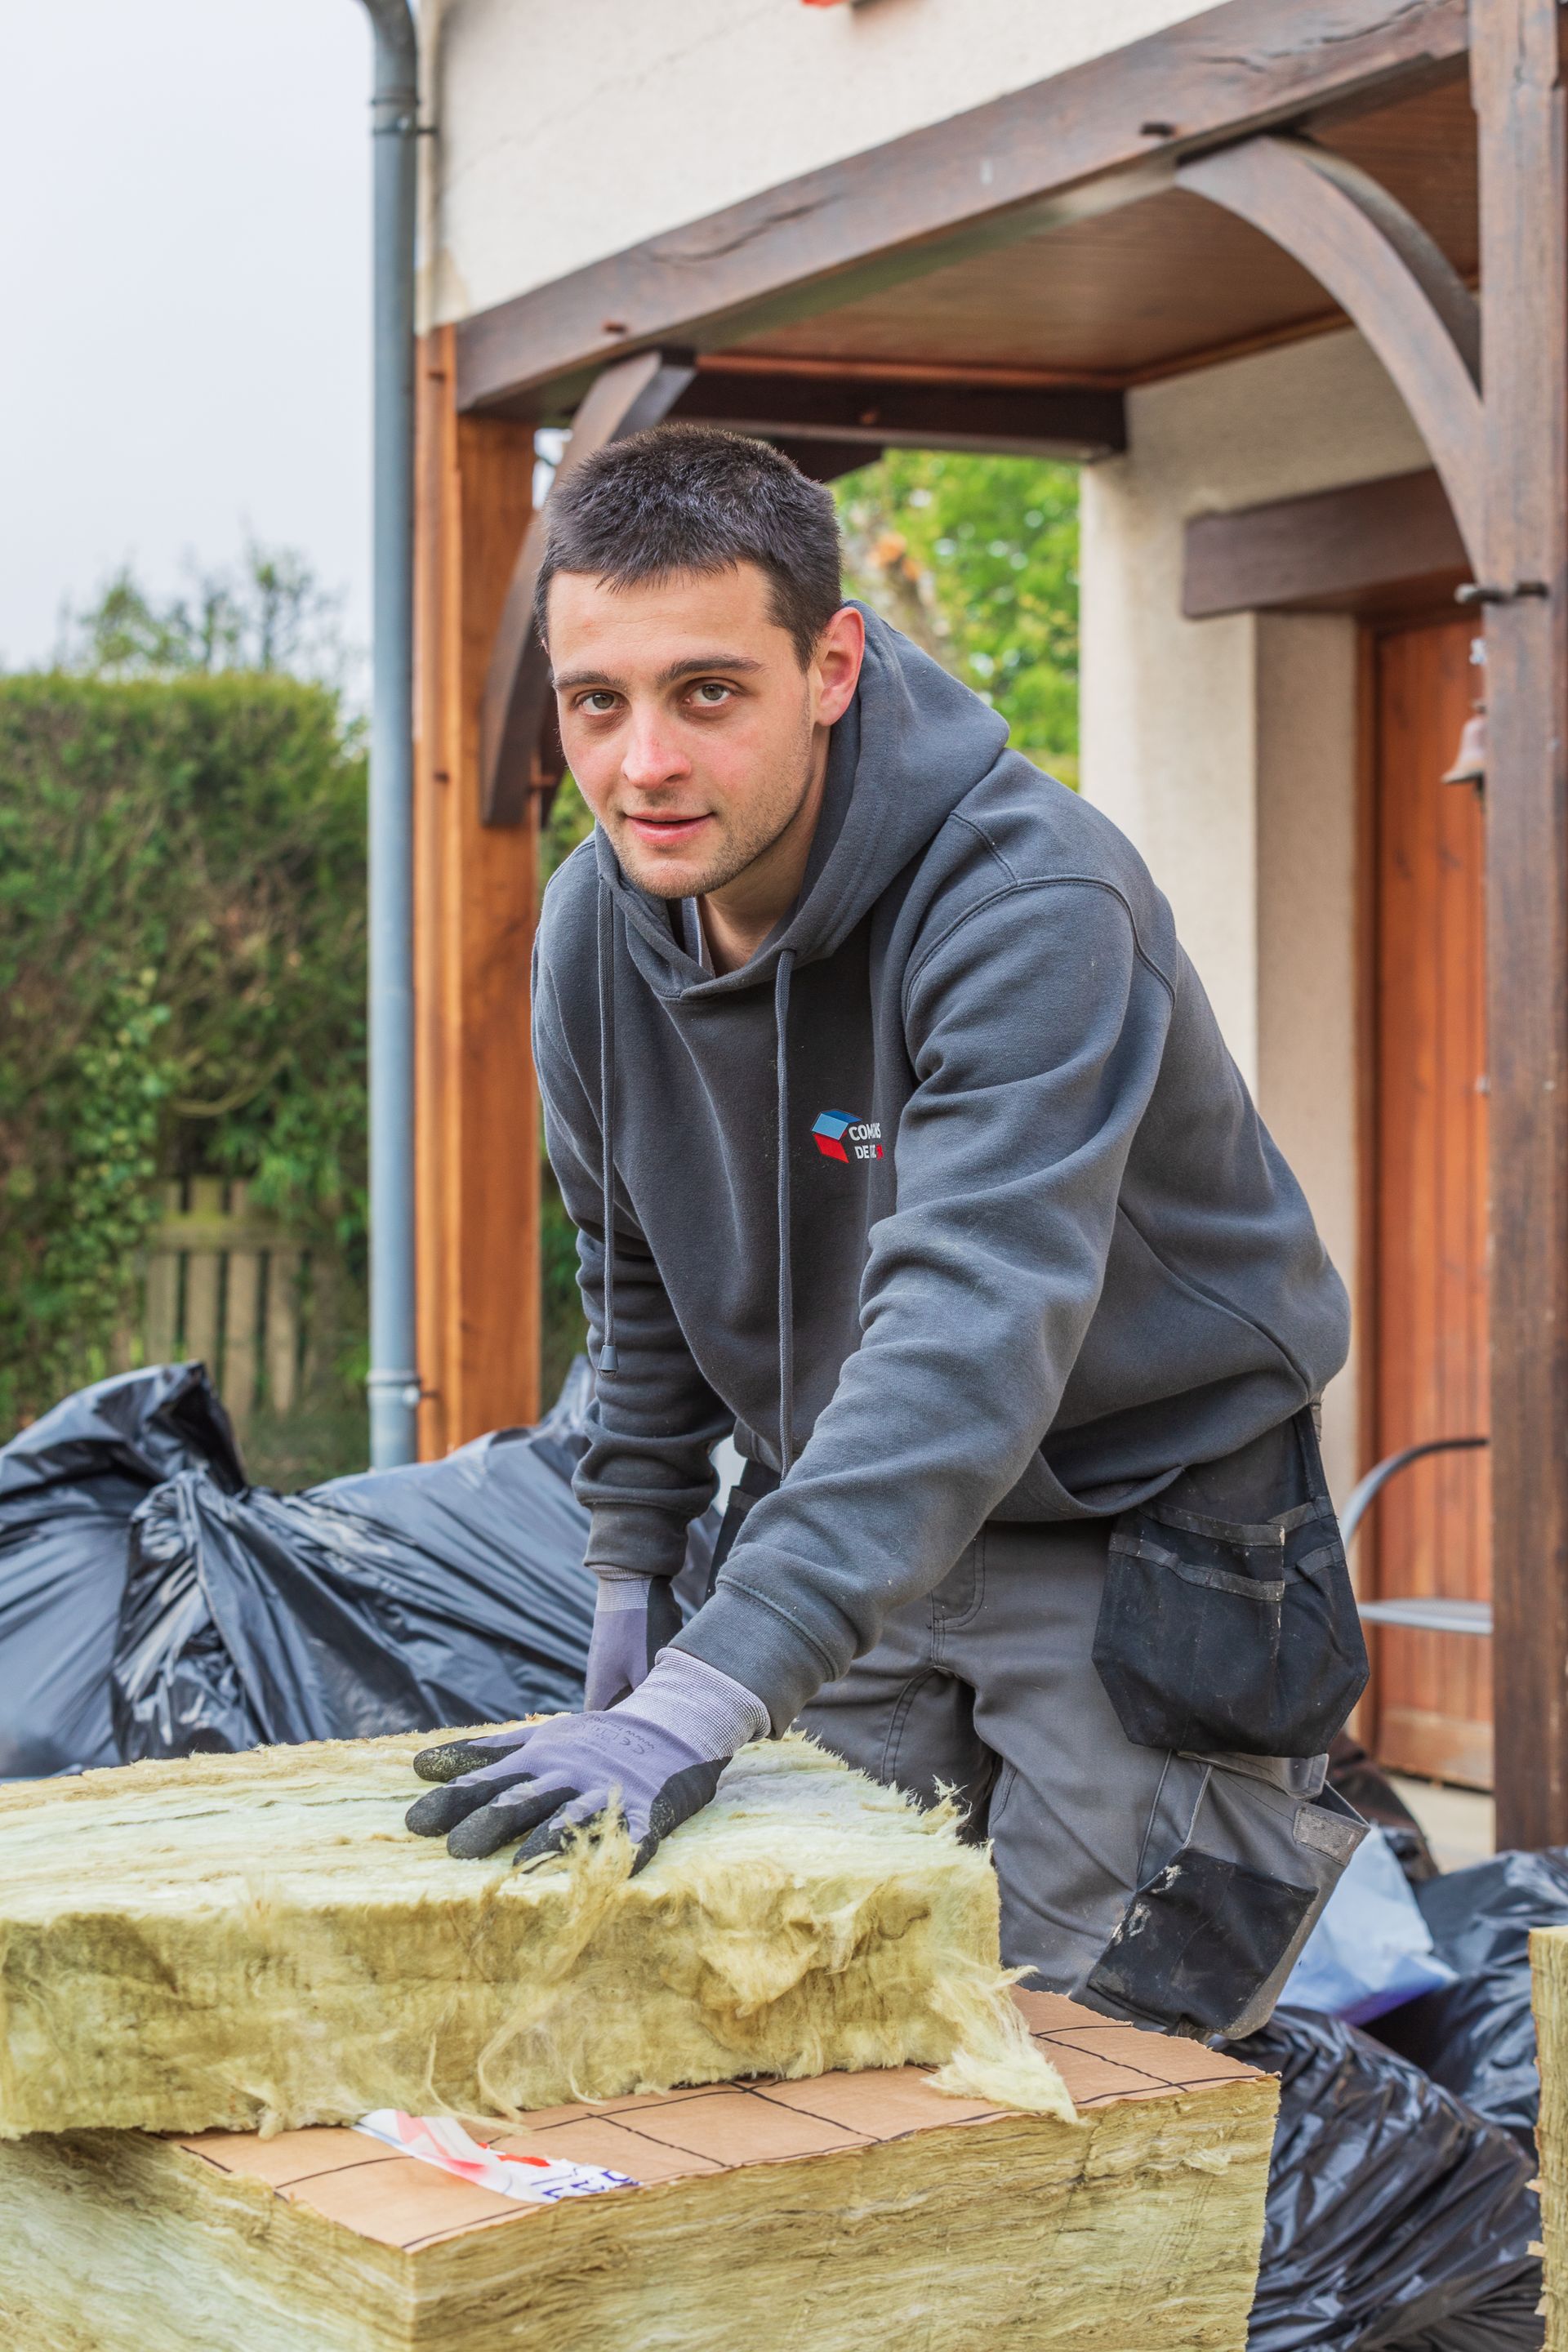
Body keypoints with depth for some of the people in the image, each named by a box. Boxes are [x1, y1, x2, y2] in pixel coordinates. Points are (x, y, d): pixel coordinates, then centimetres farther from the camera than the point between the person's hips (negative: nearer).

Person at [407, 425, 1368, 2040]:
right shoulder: (596, 922, -6)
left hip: (1138, 1529, -6)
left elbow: (974, 1329, -41)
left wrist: (712, 1689, -50)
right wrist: (630, 1560, 11)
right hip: (857, 1530, 6)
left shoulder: (1031, 902, -29)